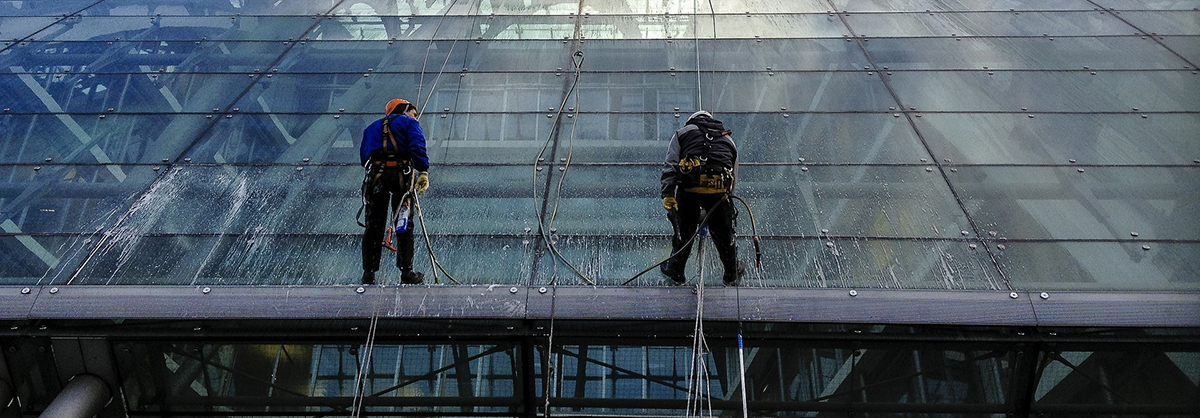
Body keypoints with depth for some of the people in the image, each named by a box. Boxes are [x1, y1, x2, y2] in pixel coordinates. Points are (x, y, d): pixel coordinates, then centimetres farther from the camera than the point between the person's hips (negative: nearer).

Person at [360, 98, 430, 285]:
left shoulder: (371, 127, 28)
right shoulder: (409, 123, 12)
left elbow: (364, 155, 18)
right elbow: (417, 147, -6)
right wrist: (423, 171, -10)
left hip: (375, 175, 4)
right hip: (401, 175, -4)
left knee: (374, 226, 6)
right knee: (404, 224, 1)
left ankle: (368, 274, 5)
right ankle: (406, 273, 1)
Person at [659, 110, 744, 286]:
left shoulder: (683, 133, 20)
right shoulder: (728, 139, 29)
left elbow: (670, 166, 4)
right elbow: (734, 177, 28)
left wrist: (667, 194, -2)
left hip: (690, 188, -1)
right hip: (719, 190, 2)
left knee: (684, 230, 18)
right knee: (724, 232, 20)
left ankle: (675, 271, 35)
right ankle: (732, 274, 38)